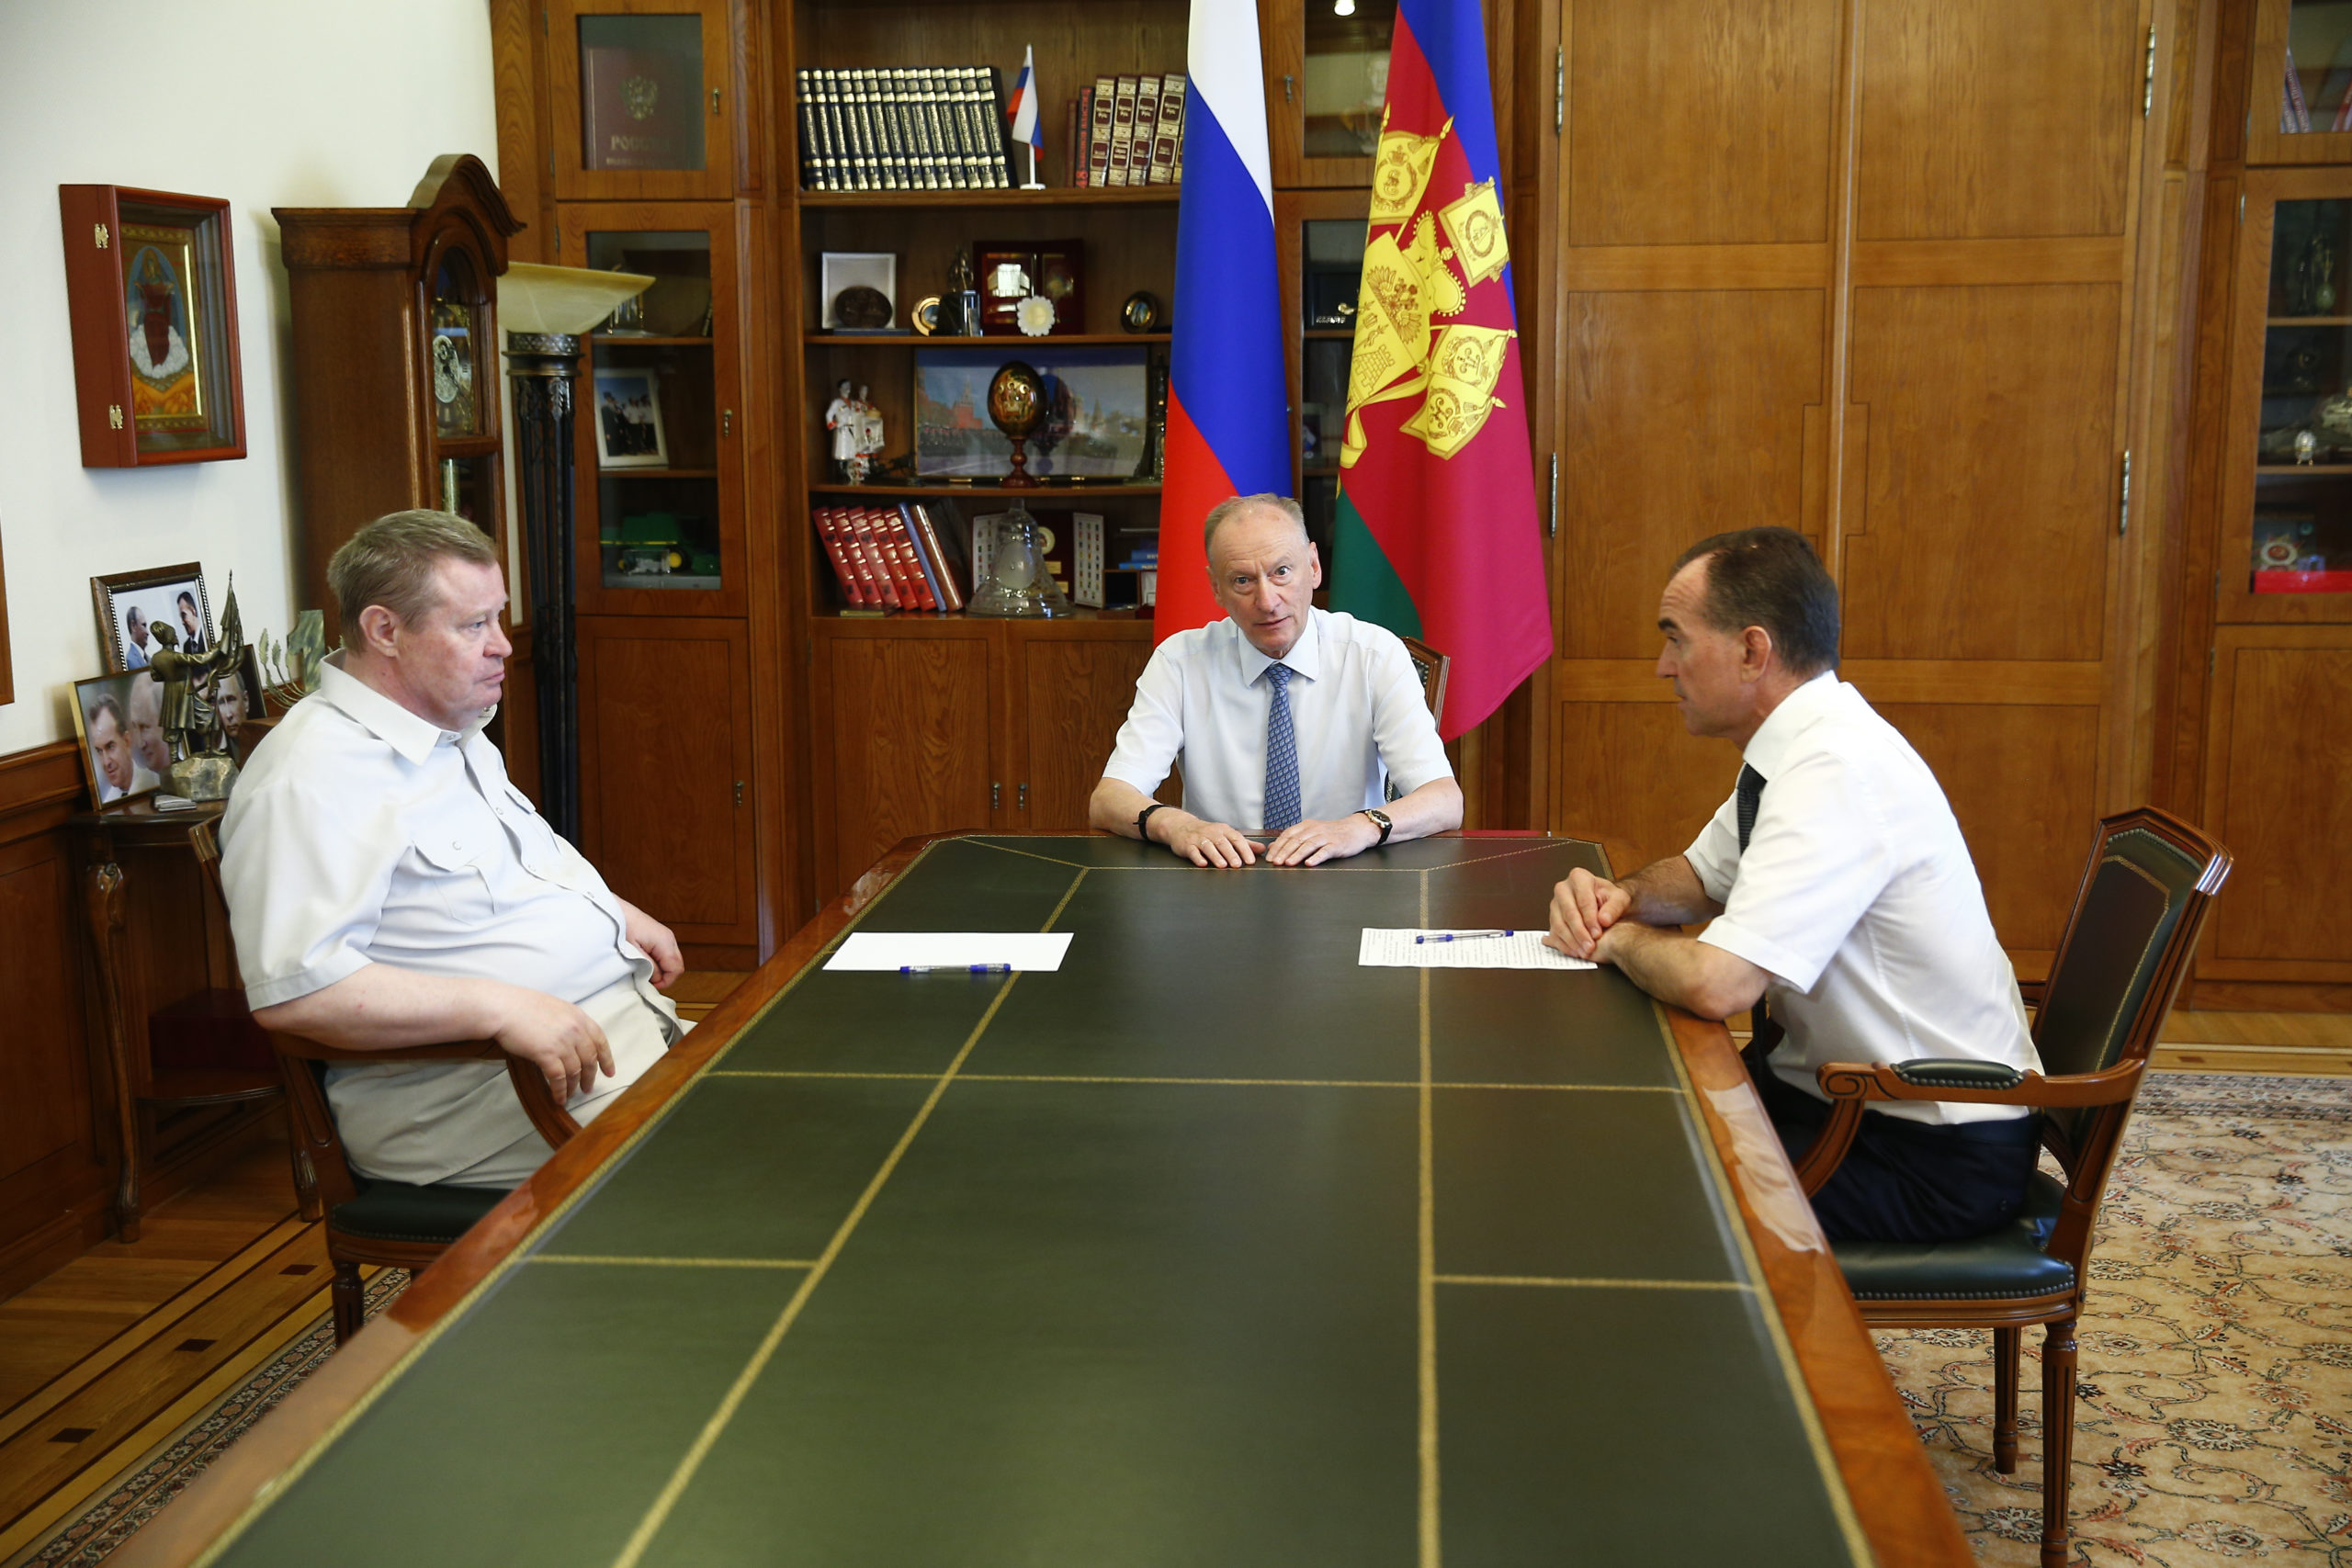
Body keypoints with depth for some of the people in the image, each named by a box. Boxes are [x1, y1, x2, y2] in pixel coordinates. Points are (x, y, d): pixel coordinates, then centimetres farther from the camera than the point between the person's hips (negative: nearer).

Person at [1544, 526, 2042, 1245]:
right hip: (1839, 1083, 9)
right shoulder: (1796, 742, 4)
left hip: (1936, 1156, -9)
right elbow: (1700, 874, 19)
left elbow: (1715, 983, -33)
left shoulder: (1837, 769, -27)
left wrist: (1614, 938, -12)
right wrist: (1621, 898, -3)